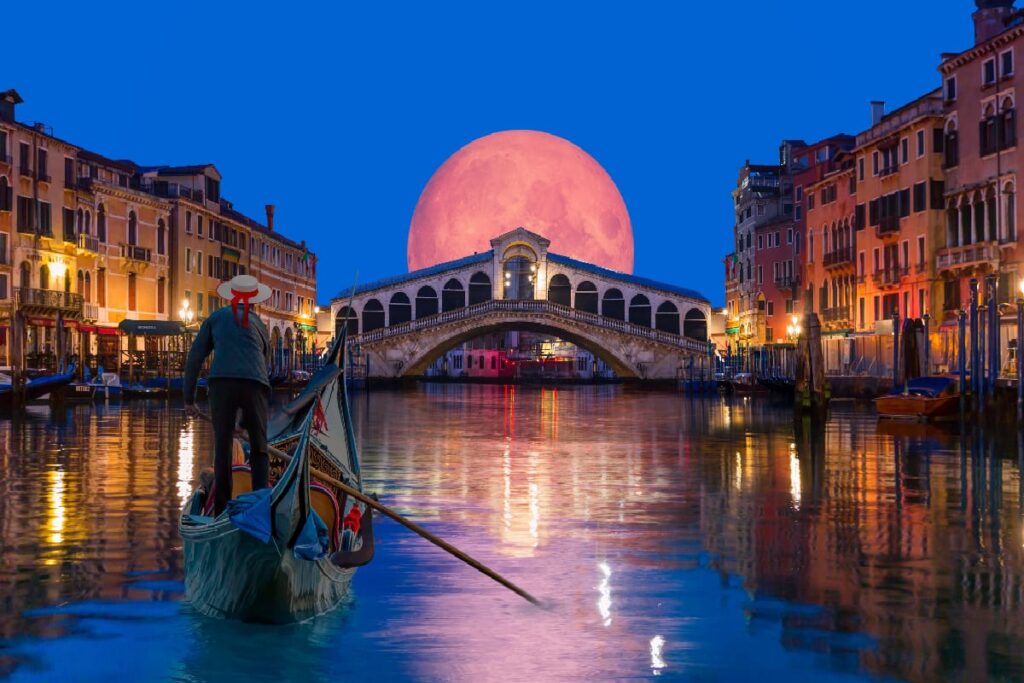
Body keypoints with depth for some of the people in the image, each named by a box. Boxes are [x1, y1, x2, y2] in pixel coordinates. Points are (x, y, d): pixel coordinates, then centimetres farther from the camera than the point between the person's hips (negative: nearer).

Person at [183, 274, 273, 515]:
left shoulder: (216, 317, 21)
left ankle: (221, 509, 4)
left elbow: (194, 359, 14)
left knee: (222, 447, 7)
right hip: (255, 384, 1)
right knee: (259, 449, 10)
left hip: (221, 381, -1)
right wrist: (247, 419, 38)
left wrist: (189, 399, 20)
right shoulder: (258, 323, 26)